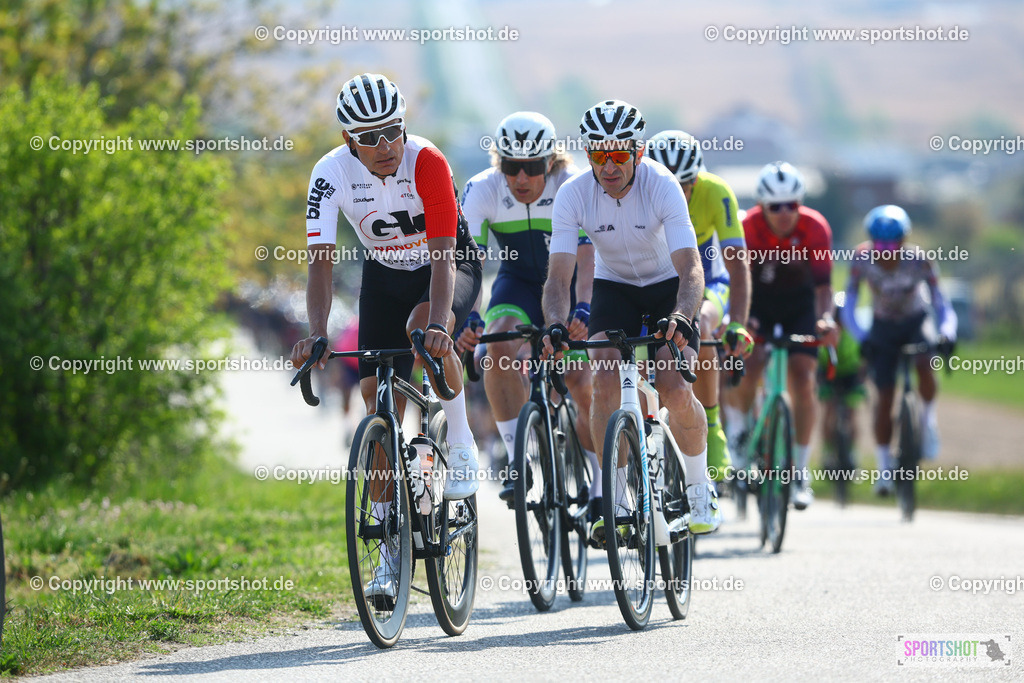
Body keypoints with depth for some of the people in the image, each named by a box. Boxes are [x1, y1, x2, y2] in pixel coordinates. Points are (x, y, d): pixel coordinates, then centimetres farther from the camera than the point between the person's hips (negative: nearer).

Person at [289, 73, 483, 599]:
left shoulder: (427, 163, -30)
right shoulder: (331, 174, -22)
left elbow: (443, 256, -34)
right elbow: (320, 261, -26)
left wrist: (436, 323, -50)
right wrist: (316, 333, -40)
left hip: (451, 266, -3)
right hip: (385, 274, 3)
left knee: (425, 327, -37)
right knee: (379, 399, -7)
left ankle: (460, 445, -13)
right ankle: (392, 551, 1)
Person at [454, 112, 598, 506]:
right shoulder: (481, 190, -23)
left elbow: (588, 256, -37)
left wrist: (582, 310, -54)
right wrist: (466, 317, -47)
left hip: (569, 285, -1)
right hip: (518, 283, 1)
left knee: (584, 389, -8)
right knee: (498, 350, -29)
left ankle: (599, 486, 14)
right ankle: (518, 462, -24)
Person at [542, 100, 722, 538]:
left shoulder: (662, 186, -28)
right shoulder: (573, 195, -23)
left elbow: (690, 267, -34)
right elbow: (559, 274, -25)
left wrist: (680, 318, -53)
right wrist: (555, 325, -45)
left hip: (667, 286, -2)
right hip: (613, 286, 2)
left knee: (676, 392, -18)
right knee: (606, 383, -21)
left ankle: (700, 489, 6)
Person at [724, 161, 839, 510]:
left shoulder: (815, 227, -26)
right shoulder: (749, 227, -27)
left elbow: (823, 284, -27)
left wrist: (825, 319, -47)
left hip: (799, 302, 1)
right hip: (757, 301, 0)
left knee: (802, 381, -13)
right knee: (750, 367, -24)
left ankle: (800, 472, -3)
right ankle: (737, 426, 7)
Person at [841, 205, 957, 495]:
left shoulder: (919, 261, -26)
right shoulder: (862, 258, -24)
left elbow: (941, 305, -27)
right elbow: (849, 306, -23)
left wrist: (947, 332, -47)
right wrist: (861, 337, -40)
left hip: (916, 324, -1)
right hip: (883, 327, 1)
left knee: (924, 366, -31)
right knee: (884, 395, -7)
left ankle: (928, 418, -3)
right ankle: (884, 466, 5)